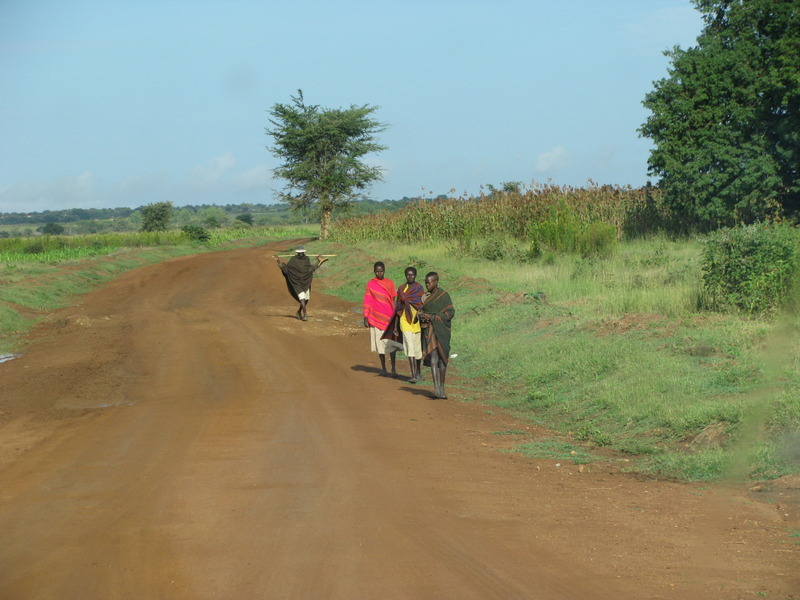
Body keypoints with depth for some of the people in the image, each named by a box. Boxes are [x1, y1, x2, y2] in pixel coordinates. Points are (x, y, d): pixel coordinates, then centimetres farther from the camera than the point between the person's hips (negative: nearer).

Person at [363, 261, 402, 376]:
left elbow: (394, 300, 11)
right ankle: (383, 368, 12)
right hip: (376, 318, -1)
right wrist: (366, 317, -4)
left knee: (392, 344, -5)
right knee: (380, 343, 4)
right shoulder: (370, 284, 2)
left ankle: (393, 368, 0)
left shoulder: (390, 283, 7)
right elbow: (367, 301, 2)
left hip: (389, 318, 1)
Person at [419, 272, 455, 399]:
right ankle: (436, 388, -20)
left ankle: (441, 387, 19)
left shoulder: (444, 295, -4)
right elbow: (422, 311, 18)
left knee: (442, 358, 6)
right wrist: (422, 316, -7)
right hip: (429, 330, 3)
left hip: (441, 330, -3)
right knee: (433, 358, -10)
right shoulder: (426, 296, 12)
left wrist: (432, 316, -16)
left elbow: (450, 313, -10)